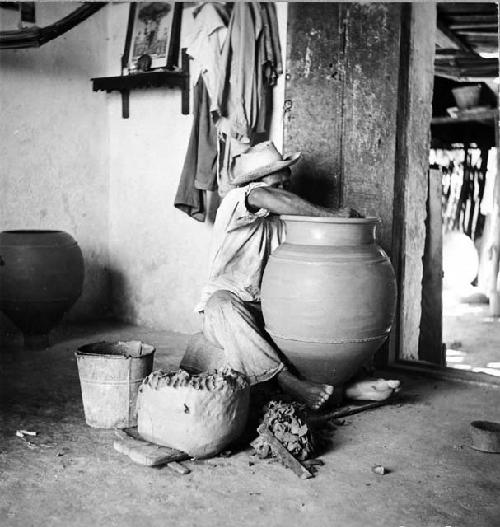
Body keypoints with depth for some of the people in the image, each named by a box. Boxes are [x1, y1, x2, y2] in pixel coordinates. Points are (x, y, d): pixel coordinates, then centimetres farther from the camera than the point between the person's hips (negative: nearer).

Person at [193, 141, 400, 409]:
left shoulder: (281, 221, 9)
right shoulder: (235, 200, -11)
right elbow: (264, 198, -36)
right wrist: (330, 214, -35)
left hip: (268, 308, 6)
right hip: (227, 300, -6)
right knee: (223, 306, -40)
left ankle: (349, 382, -27)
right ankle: (287, 381, -41)